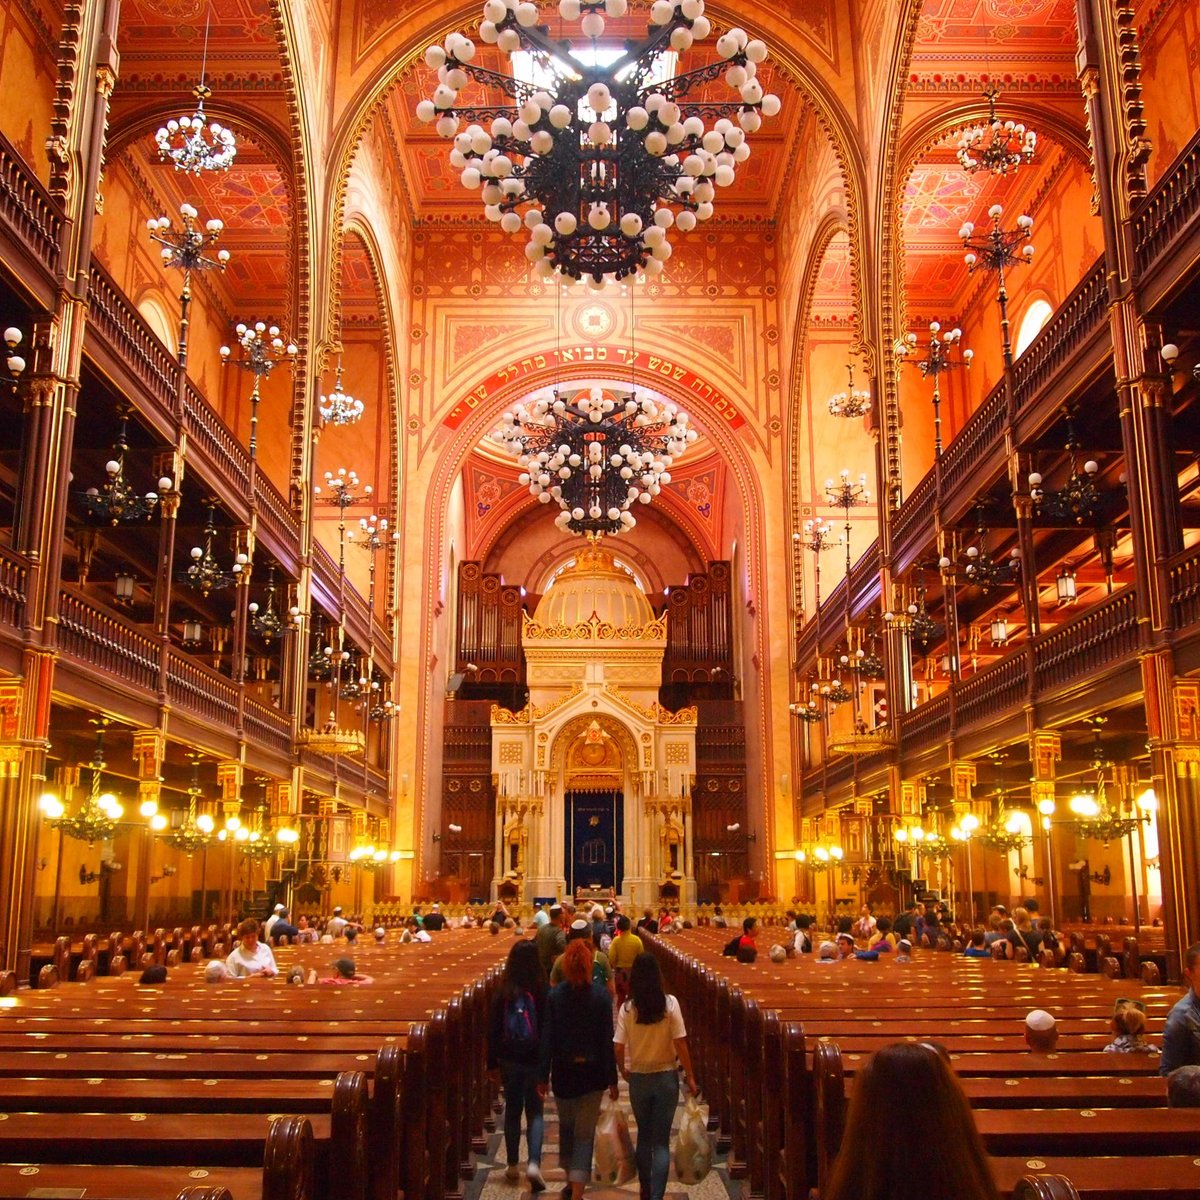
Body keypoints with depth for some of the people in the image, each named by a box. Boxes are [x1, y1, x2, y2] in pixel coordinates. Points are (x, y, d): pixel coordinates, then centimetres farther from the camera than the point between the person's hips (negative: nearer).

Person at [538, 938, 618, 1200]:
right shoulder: (601, 996, -10)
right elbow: (607, 1040, -8)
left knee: (566, 1126, 22)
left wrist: (543, 1076, 1)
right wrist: (612, 1079, -1)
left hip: (563, 1071, 2)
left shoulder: (554, 995, -7)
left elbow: (547, 1038, -6)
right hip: (592, 1071, -2)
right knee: (585, 1134, 5)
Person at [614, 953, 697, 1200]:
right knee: (661, 1141, 6)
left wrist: (623, 1070, 10)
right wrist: (690, 1076, -1)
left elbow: (618, 1048, -9)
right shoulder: (670, 1004, -11)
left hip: (638, 1078, 2)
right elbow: (680, 1043, -11)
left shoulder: (627, 1008, -9)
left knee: (644, 1136, 20)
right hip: (666, 1077, -1)